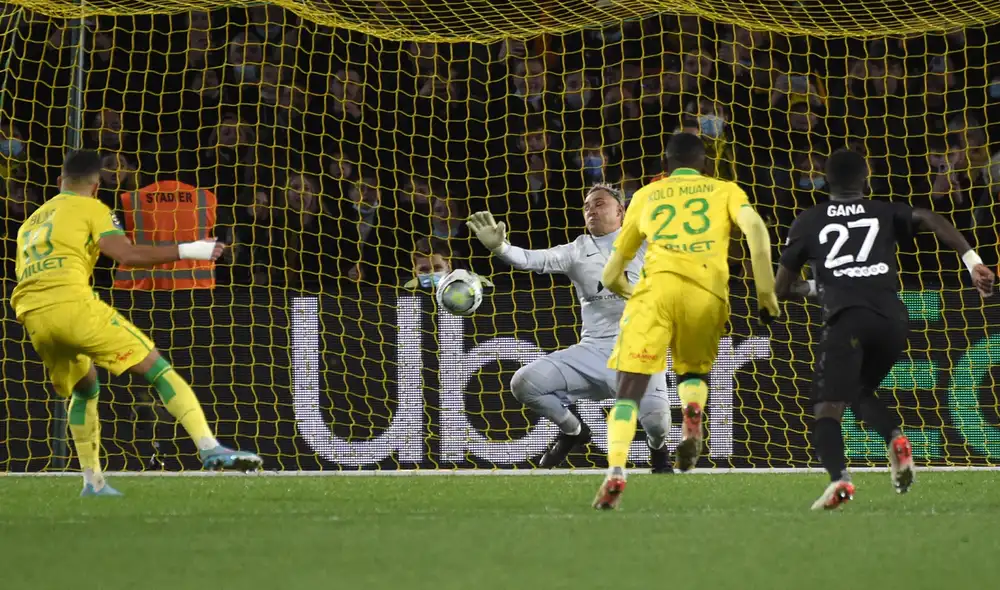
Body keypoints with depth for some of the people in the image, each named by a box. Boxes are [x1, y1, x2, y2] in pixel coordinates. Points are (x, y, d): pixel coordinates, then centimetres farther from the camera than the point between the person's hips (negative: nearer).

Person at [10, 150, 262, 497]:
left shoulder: (31, 223, 30)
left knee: (84, 389, 29)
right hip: (73, 304, -6)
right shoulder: (90, 209, 10)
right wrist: (187, 251, -1)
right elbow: (127, 255, -6)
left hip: (32, 315, 6)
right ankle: (209, 448, -19)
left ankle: (92, 481, 21)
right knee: (156, 367, -4)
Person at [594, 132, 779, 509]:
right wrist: (766, 290, 4)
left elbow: (611, 275, 30)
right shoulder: (725, 191, 25)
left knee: (629, 389, -4)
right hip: (709, 291, 1)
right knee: (694, 371, 26)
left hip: (659, 284, -1)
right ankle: (692, 413, -8)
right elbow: (755, 227, 2)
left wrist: (629, 291, 51)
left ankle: (615, 471, -26)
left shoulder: (646, 196, 27)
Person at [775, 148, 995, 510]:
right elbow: (931, 221, 2)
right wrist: (972, 261, -5)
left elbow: (781, 289, 22)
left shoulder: (808, 222, 19)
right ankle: (896, 438, -5)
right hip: (892, 318, 3)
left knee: (827, 408, -7)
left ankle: (839, 478, -35)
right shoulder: (886, 213, 22)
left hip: (846, 319, -3)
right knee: (860, 393, 25)